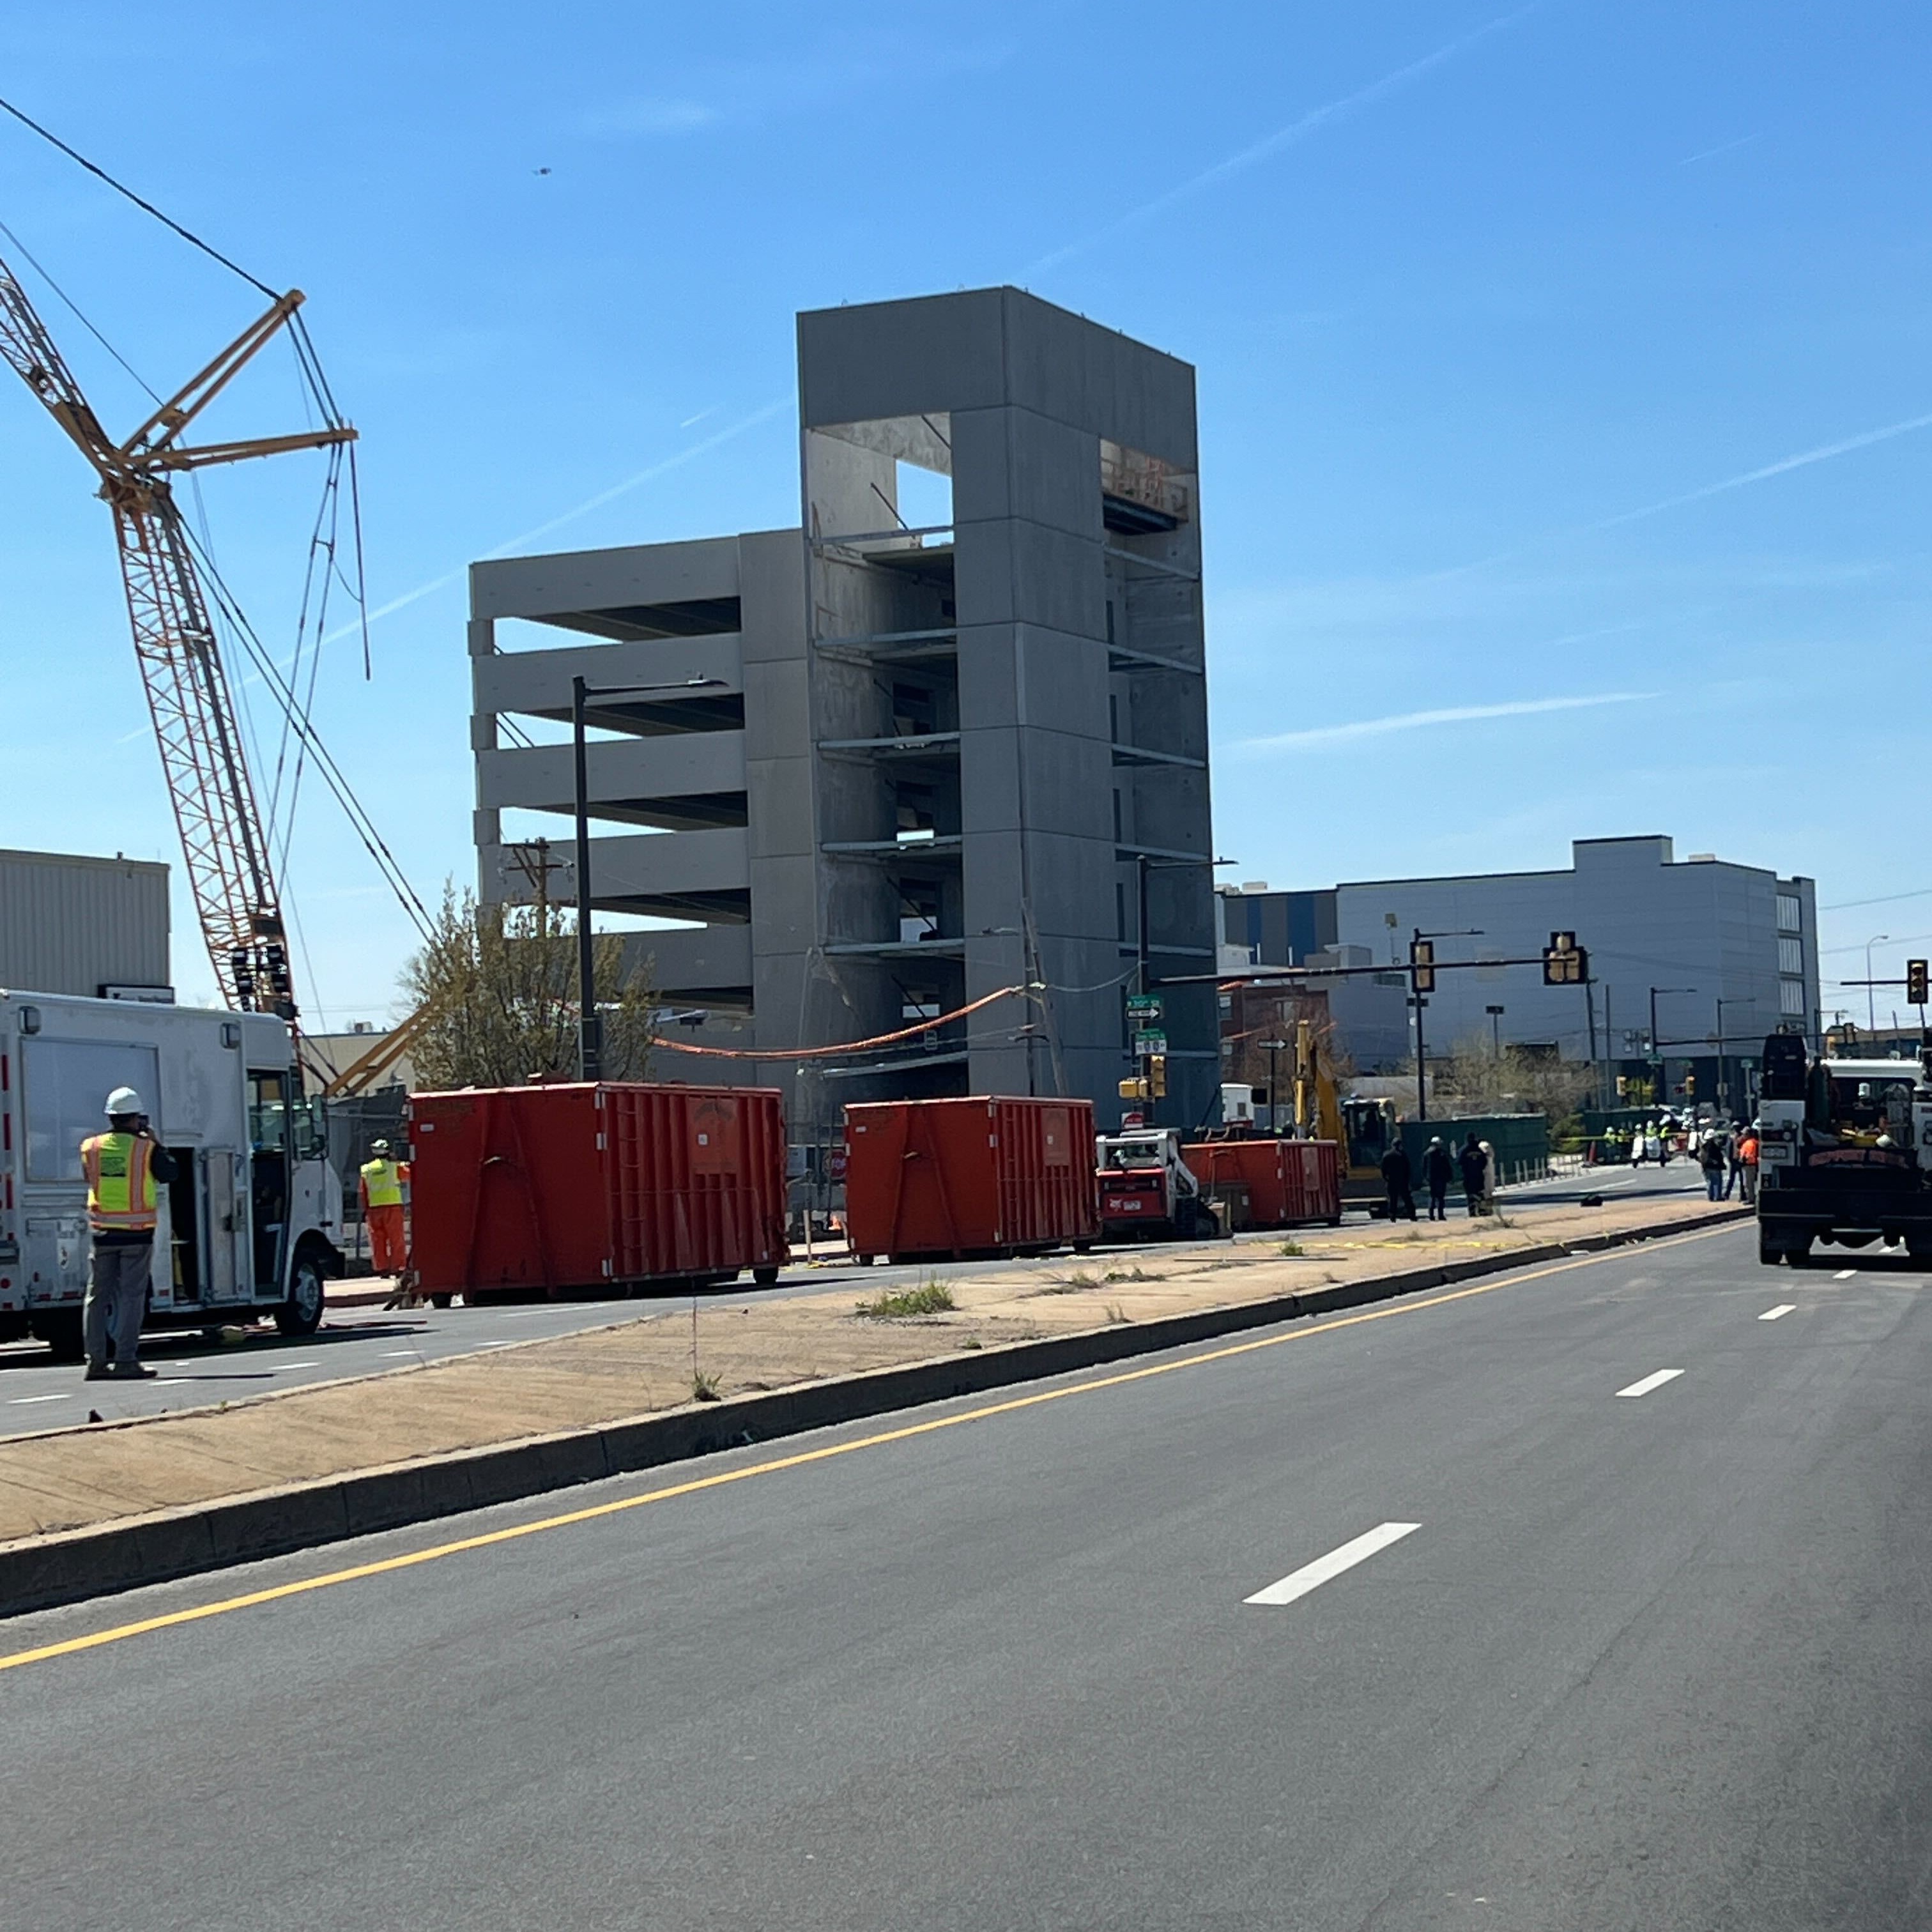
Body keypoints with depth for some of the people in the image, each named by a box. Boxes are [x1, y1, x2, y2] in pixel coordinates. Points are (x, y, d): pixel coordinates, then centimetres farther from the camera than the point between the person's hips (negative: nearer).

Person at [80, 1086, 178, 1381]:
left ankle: (96, 1360, 9)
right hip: (137, 1233, -3)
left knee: (97, 1295, 9)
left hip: (102, 1232, 3)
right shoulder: (146, 1149, -8)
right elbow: (168, 1174, 5)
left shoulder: (91, 1148, 1)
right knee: (132, 1296, 0)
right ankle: (126, 1360, -5)